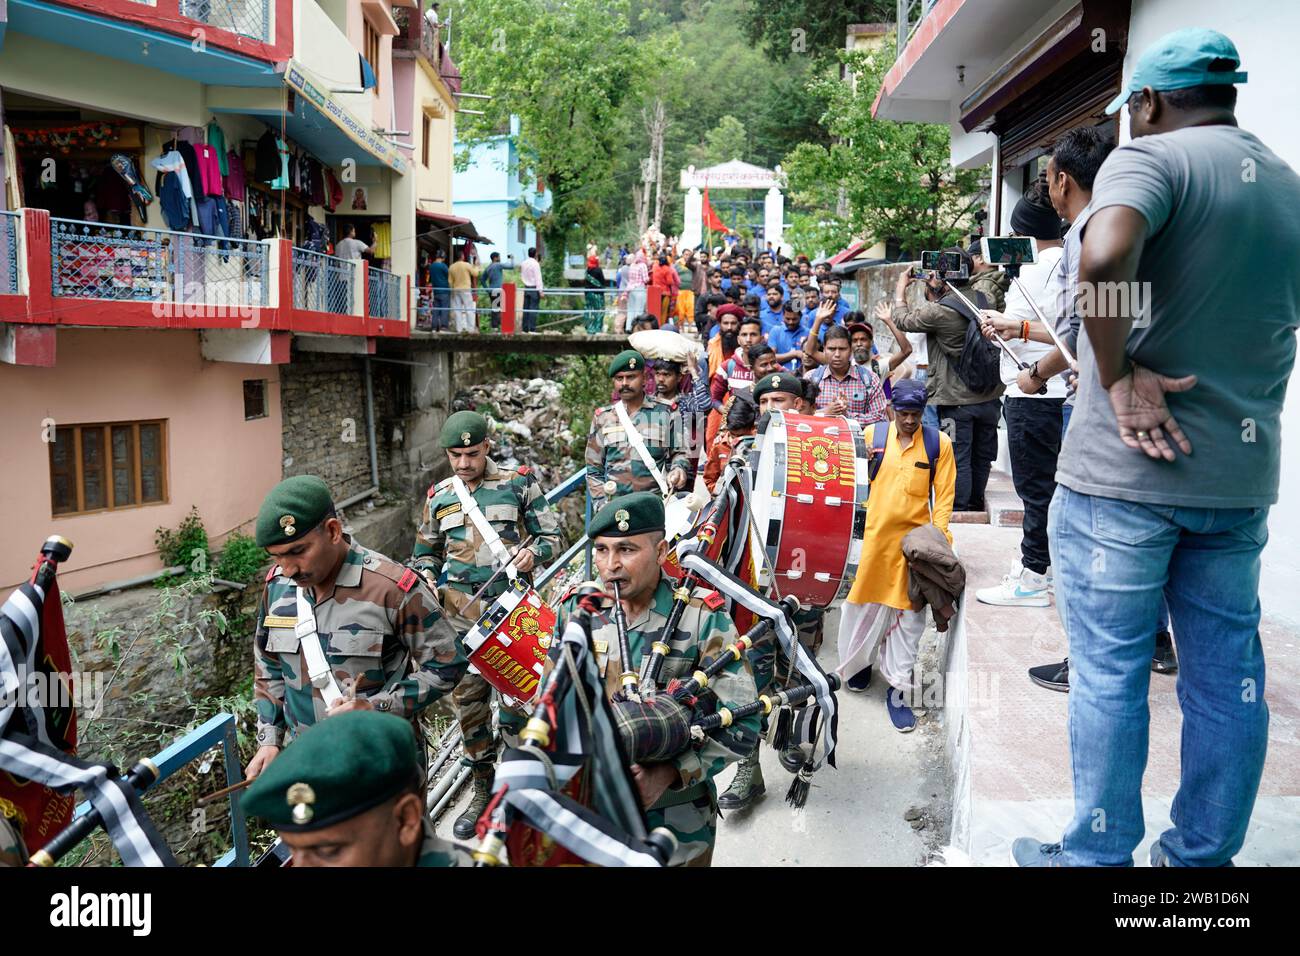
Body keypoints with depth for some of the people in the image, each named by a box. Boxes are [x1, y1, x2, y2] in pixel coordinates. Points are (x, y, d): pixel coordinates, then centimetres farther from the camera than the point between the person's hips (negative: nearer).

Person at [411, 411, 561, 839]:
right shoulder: (438, 496, 10)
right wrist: (427, 577, 2)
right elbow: (426, 551, 22)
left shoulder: (519, 483, 1)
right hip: (461, 614, 4)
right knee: (467, 700, 9)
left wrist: (534, 552, -16)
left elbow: (551, 535, 4)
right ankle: (483, 789, 26)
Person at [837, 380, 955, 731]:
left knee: (908, 613, 4)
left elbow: (944, 494, -1)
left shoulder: (938, 442, -2)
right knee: (867, 601, 12)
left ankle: (898, 688, 13)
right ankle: (862, 660, 38)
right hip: (875, 534, 1)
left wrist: (937, 535, -9)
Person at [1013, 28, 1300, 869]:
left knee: (1109, 671, 4)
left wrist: (1119, 376, -19)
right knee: (1228, 672, 13)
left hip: (1125, 469, -7)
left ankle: (1097, 856, 16)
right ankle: (1204, 855, 27)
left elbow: (1105, 259, -29)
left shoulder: (1153, 157, -8)